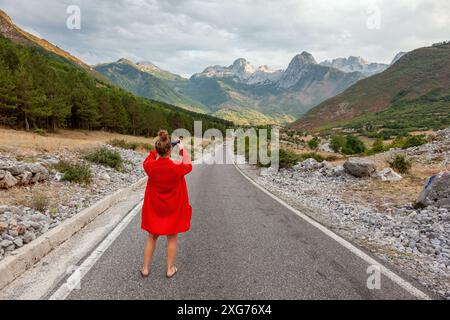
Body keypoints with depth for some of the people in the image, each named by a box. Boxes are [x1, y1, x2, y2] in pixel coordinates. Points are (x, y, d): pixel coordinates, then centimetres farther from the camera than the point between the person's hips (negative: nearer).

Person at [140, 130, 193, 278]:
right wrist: (182, 150, 13)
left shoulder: (150, 166, -16)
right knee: (172, 238, 13)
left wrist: (157, 148, 10)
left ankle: (145, 268, 27)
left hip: (154, 208, 2)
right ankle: (170, 269, 25)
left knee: (152, 237, 17)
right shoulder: (177, 166, -22)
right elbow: (188, 166, 2)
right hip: (173, 209, -2)